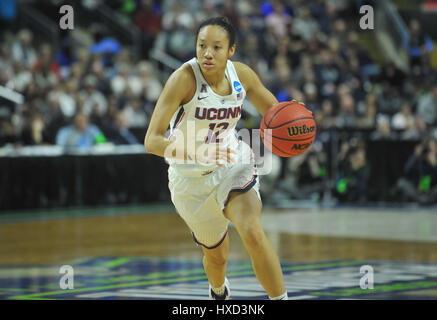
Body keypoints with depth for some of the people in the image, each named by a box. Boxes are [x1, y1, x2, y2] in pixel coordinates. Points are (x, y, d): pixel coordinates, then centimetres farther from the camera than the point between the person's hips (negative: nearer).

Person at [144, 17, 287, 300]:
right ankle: (219, 291, 53)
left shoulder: (241, 74, -10)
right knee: (216, 254, 17)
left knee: (253, 234, -26)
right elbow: (152, 141, -29)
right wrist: (196, 153, -45)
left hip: (233, 164, 1)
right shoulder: (185, 78, -24)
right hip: (191, 178, -1)